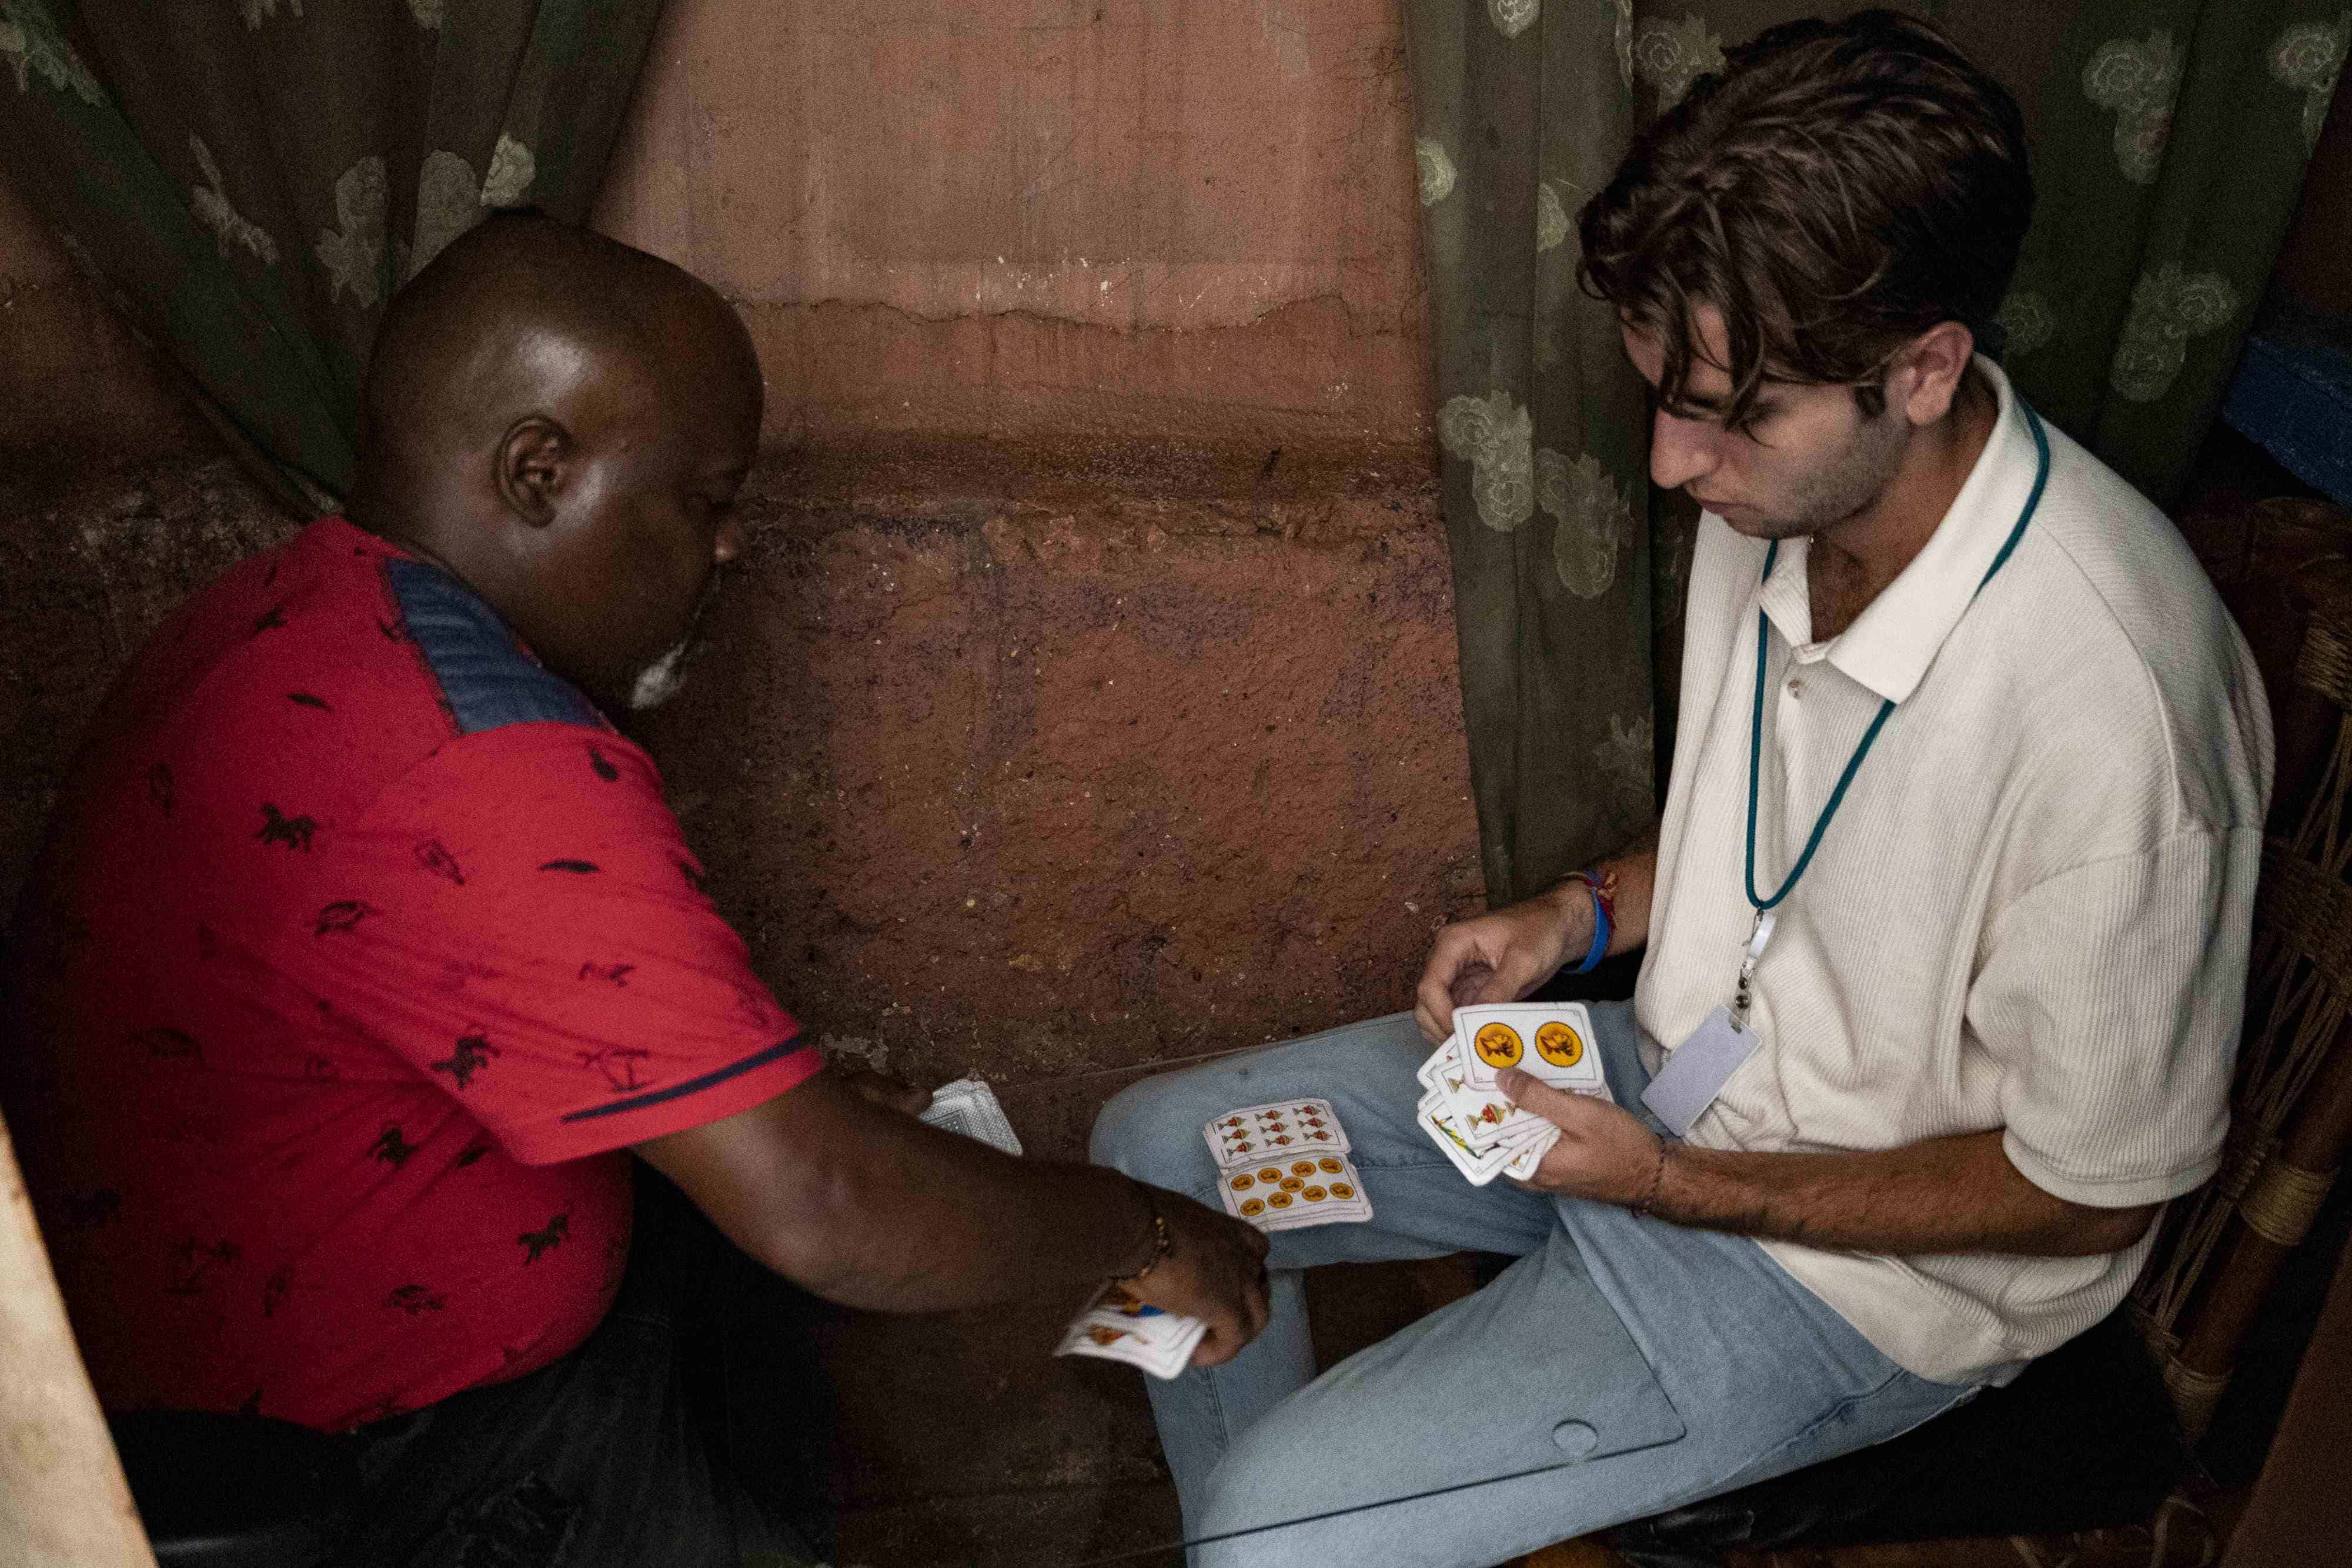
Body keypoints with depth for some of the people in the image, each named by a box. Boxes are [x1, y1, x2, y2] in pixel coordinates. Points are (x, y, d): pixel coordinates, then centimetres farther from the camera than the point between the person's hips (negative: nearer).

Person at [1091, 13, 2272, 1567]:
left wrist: (1673, 1184, -19)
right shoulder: (1787, 488, -10)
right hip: (1676, 1078, 8)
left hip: (1868, 1256, -7)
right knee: (1160, 1152, 8)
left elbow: (2091, 1194, -19)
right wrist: (1581, 915, -5)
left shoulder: (2102, 698, -33)